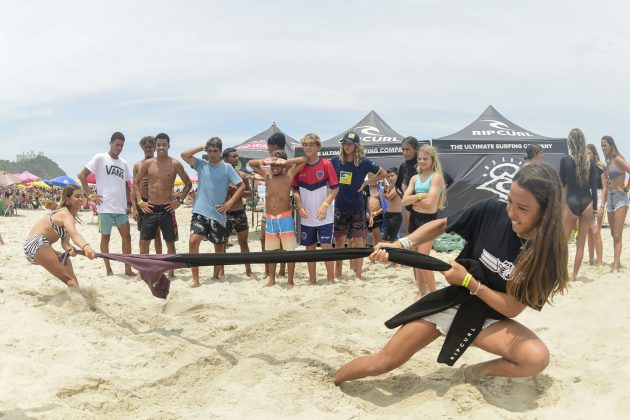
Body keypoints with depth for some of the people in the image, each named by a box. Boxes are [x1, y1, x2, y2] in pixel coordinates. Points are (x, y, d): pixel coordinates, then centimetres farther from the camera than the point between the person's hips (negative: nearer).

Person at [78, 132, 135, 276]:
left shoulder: (124, 163, 14)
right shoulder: (100, 158, -3)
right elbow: (82, 175, -6)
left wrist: (129, 204, 9)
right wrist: (90, 196, -9)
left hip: (121, 207, 5)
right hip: (105, 206, -5)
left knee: (127, 236, 2)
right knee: (105, 237, 4)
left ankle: (128, 269, 9)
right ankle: (108, 270, 12)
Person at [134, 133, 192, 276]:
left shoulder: (175, 164, -3)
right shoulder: (148, 163, 3)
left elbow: (188, 183, 3)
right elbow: (136, 182, 10)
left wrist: (179, 201, -4)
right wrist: (140, 201, 1)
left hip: (167, 209, -2)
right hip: (149, 208, 2)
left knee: (170, 242, 6)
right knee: (144, 242, 5)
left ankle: (171, 272, 17)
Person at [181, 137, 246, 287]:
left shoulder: (227, 167, 1)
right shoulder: (201, 164, 6)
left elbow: (242, 186, -1)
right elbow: (184, 155, -7)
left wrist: (229, 203, -8)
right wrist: (202, 147, -2)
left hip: (218, 214, 0)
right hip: (200, 212, 0)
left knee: (219, 246, 11)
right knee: (193, 241, -18)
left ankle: (215, 276, 30)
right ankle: (195, 279, -10)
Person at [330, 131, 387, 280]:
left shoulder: (363, 162, -7)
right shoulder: (336, 160, -1)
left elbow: (383, 173, 0)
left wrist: (366, 183, -6)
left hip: (357, 207, -2)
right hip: (340, 207, 2)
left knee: (358, 241, 3)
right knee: (339, 241, 8)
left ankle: (358, 273, 10)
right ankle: (337, 272, 18)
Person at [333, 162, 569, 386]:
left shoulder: (547, 251, -21)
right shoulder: (492, 212, -19)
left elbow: (512, 308, -15)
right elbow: (441, 225, -3)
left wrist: (468, 281, -23)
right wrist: (401, 244, -17)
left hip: (488, 319, 0)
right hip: (451, 302, 1)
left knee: (537, 358, -29)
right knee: (382, 363, -5)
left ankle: (480, 371, 1)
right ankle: (331, 384, 23)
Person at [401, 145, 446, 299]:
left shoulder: (436, 177, -8)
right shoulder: (415, 178, 10)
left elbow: (429, 202, -20)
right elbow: (404, 200, -1)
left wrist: (414, 198, -5)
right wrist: (420, 196, -14)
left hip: (429, 220, -7)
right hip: (414, 218, 7)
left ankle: (433, 293, 3)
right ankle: (421, 292, 23)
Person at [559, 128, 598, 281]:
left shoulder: (565, 160, -7)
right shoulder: (591, 162, -1)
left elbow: (562, 183, 3)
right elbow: (593, 187, 1)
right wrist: (595, 207, 9)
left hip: (571, 203, -2)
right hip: (587, 204, 2)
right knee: (581, 244, 10)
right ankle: (574, 275, 17)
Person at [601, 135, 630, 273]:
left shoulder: (618, 159, -10)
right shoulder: (608, 163, 13)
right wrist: (603, 204, 16)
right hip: (610, 199, 8)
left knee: (617, 235, -11)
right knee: (614, 235, 13)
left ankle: (615, 267, -12)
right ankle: (617, 261, 23)